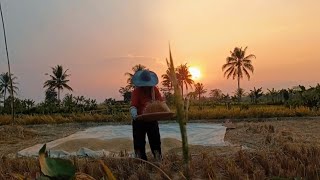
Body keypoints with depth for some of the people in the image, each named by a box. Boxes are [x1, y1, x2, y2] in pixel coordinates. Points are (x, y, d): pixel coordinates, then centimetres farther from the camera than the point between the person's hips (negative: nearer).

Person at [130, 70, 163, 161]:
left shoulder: (154, 89, 2)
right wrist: (134, 113, -42)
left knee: (155, 140, 8)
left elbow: (161, 102, 0)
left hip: (152, 119, 3)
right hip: (139, 120, -3)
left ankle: (159, 160, 17)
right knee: (139, 142, 3)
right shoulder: (136, 91, -11)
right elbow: (133, 105, -20)